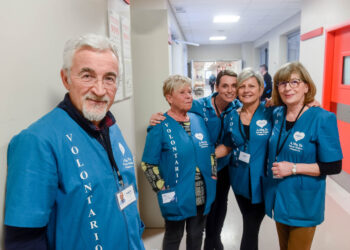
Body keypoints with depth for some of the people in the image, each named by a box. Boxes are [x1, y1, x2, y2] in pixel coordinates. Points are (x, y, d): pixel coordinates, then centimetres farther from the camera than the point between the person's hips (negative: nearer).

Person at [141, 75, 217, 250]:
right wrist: (162, 189, -13)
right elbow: (148, 163, -10)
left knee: (196, 235, 22)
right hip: (177, 197, -5)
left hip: (203, 195, 5)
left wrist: (213, 175, 5)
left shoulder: (198, 120, 5)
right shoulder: (160, 127, -12)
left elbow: (210, 150, 14)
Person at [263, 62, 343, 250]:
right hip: (278, 197, 5)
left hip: (303, 203, -5)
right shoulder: (277, 114, 0)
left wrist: (293, 168, -21)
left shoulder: (322, 119, -16)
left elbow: (334, 167, -16)